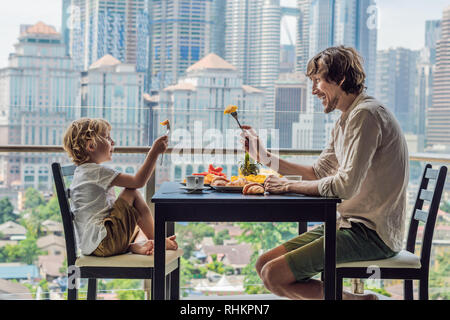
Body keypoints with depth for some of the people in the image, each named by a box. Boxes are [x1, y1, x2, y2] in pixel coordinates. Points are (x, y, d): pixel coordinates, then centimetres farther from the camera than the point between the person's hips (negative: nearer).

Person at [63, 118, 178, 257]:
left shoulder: (81, 171, 18)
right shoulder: (97, 171, -13)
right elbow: (138, 181, -18)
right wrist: (155, 151, -15)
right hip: (102, 244, -11)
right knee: (132, 193, -9)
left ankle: (137, 244, -6)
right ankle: (157, 241, 1)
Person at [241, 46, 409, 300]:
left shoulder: (366, 115, -16)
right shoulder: (347, 120, 16)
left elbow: (346, 184, -23)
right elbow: (319, 172, 19)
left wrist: (291, 186, -11)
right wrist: (266, 157, 15)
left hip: (371, 233, -10)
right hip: (351, 222, 10)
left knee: (275, 275, -18)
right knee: (265, 263, 5)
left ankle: (358, 301, -3)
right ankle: (358, 300, 3)